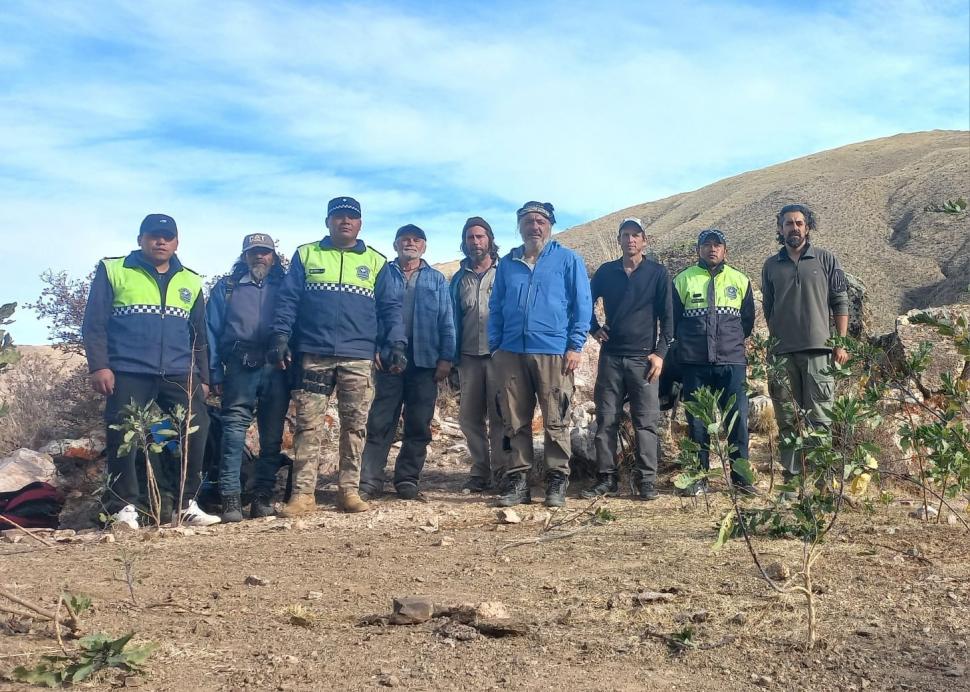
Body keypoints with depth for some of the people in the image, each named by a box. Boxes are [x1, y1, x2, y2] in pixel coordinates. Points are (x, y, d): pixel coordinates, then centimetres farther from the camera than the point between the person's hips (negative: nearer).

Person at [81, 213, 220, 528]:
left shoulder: (190, 281, 18)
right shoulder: (113, 271, 8)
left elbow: (199, 336, 21)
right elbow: (94, 323, 2)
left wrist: (203, 377, 16)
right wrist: (99, 365, -9)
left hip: (180, 375, 3)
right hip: (128, 373, -3)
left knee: (195, 432, -5)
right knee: (124, 437, -4)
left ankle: (184, 503, 7)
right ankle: (124, 507, 7)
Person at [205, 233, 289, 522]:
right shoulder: (226, 287, 15)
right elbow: (212, 331, 10)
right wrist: (215, 373, 0)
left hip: (277, 368, 1)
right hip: (240, 368, -1)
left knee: (272, 436, 3)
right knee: (234, 428, -13)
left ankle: (263, 495, 9)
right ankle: (230, 497, -14)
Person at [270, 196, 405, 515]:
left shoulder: (376, 262, 13)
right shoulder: (306, 255, 11)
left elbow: (391, 308, 9)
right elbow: (287, 300, 6)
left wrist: (397, 344, -3)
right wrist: (280, 337, -6)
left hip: (359, 358, 1)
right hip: (313, 355, -1)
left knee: (355, 426, 3)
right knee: (308, 425, -3)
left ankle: (349, 490, 11)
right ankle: (303, 493, 0)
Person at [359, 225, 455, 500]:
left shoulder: (437, 280, 13)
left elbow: (446, 322, 8)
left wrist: (446, 357, -2)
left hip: (425, 359, 2)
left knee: (419, 424, 4)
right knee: (381, 421, -5)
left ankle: (408, 479, 12)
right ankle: (370, 480, -3)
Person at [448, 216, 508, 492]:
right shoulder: (459, 278, 16)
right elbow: (454, 319, 16)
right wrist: (454, 357, 9)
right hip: (469, 357, 4)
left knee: (499, 417, -3)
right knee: (470, 417, 5)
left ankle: (502, 471, 4)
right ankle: (480, 472, 14)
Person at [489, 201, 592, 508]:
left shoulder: (568, 260, 5)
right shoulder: (507, 264, 16)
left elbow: (582, 305, 2)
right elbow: (495, 308, 19)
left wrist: (575, 346, -6)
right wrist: (495, 346, 10)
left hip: (553, 352, -4)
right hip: (511, 353, 4)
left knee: (556, 421, -1)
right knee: (515, 421, 6)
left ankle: (557, 482, 7)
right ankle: (517, 480, 13)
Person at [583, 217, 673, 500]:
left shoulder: (657, 273, 3)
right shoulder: (606, 272, 9)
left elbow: (666, 316, 1)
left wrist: (660, 352, -6)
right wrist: (594, 328, 5)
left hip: (643, 358, -2)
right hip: (610, 356, 2)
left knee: (646, 422, -3)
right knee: (606, 420, 3)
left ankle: (646, 480, 2)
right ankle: (606, 478, 10)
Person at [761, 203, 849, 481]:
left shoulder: (826, 260, 5)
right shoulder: (771, 265, 12)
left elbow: (840, 303, 4)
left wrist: (841, 344, -3)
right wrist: (773, 343, 8)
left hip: (818, 349, -2)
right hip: (782, 353, 3)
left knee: (820, 417, -5)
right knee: (787, 419, 6)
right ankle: (791, 474, 12)